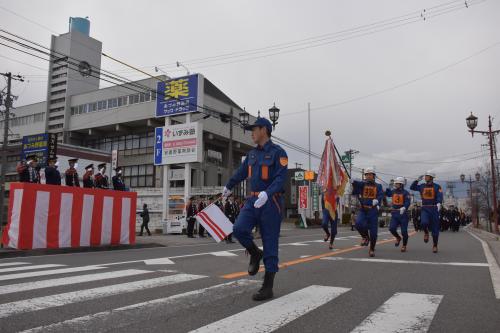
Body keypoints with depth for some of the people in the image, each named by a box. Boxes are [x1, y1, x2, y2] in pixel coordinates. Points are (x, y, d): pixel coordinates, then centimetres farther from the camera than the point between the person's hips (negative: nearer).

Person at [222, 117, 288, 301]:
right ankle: (255, 254, 14)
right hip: (253, 200, 6)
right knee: (239, 229, -17)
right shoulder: (252, 154, 15)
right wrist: (228, 187, 43)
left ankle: (267, 287, 8)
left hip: (271, 202, -6)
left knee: (270, 244, -1)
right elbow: (241, 172, 30)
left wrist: (266, 193, -33)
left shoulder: (278, 152, -7)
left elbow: (281, 178, -18)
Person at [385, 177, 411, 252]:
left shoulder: (405, 193, -9)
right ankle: (398, 238, 22)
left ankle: (404, 246, 22)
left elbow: (408, 202, -22)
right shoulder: (393, 191, 8)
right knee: (392, 228, -10)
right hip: (394, 213, 4)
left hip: (403, 214, -4)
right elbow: (387, 193, 24)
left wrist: (404, 208, -40)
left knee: (404, 231, 2)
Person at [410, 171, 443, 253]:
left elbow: (440, 196, -17)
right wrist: (417, 180, 8)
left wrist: (439, 203, -37)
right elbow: (412, 187, 18)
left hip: (434, 209, -2)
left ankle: (435, 246, 20)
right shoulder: (422, 186, 10)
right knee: (424, 222, -26)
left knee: (435, 228, 4)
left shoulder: (437, 187, -2)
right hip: (425, 209, 2)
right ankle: (426, 233, 8)